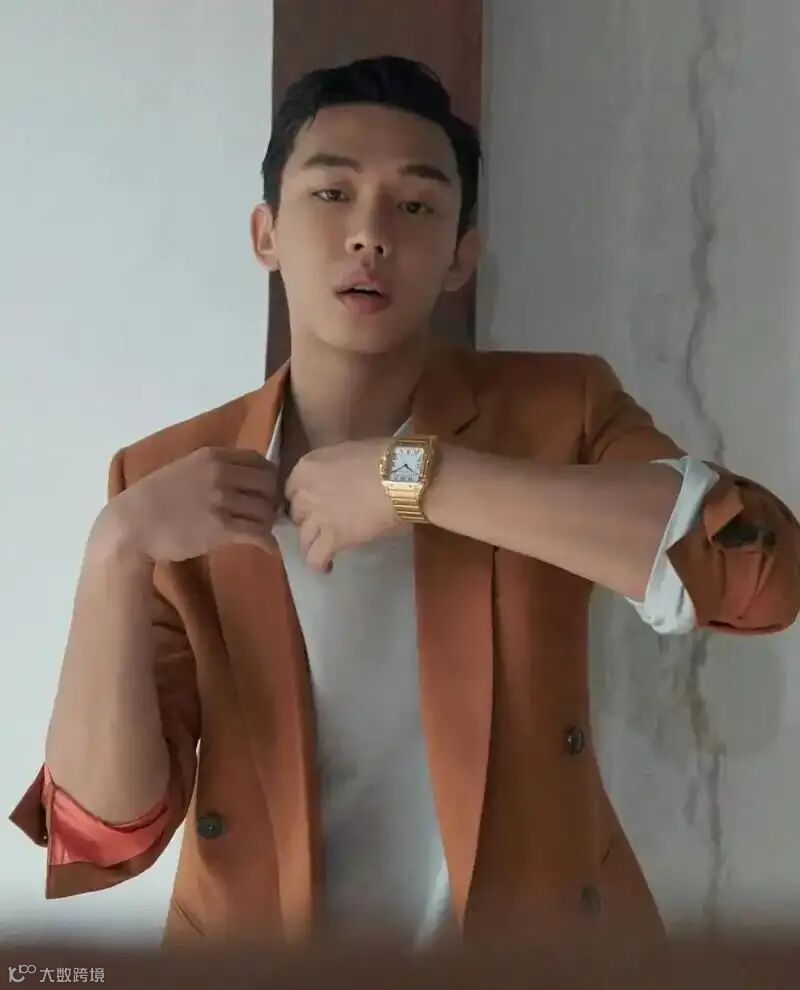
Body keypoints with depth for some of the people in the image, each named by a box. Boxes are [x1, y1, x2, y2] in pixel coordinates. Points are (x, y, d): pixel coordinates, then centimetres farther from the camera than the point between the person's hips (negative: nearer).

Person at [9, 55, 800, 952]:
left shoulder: (561, 411, -8)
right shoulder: (164, 482, -6)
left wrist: (414, 478, -26)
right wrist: (118, 551, -23)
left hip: (535, 924, 0)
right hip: (259, 933, 1)